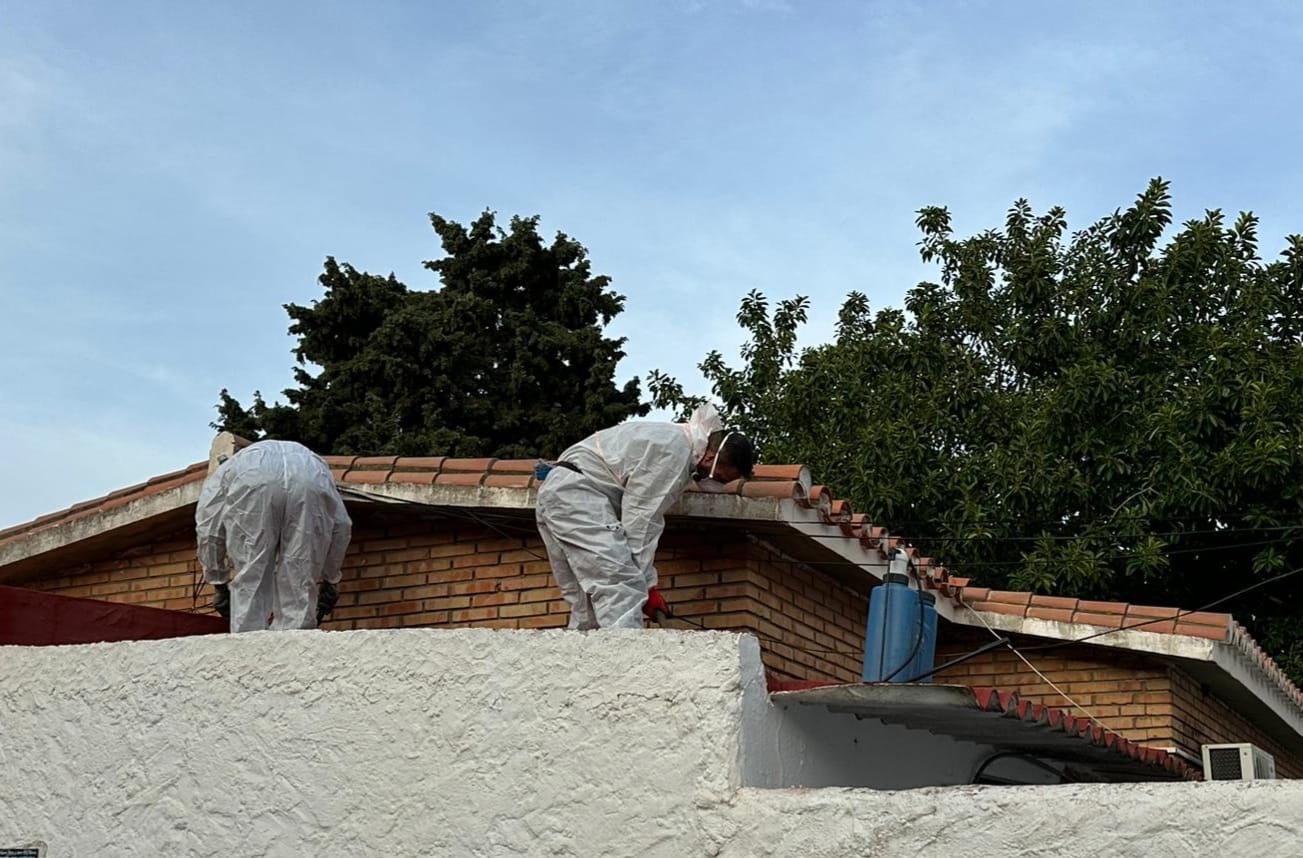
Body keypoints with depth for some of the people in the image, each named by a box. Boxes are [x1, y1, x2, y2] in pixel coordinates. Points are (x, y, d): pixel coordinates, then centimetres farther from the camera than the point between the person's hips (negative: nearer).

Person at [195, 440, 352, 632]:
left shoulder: (227, 470, 42)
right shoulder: (314, 465, 45)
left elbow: (208, 529, 28)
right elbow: (341, 525, 34)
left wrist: (219, 585, 35)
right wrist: (330, 581, 42)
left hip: (252, 481, -1)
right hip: (309, 484, 1)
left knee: (249, 583, 10)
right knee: (301, 587, 10)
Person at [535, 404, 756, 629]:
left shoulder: (673, 436, 18)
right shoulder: (674, 451, -14)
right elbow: (641, 516, -15)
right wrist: (647, 583, -10)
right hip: (577, 494, -11)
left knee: (586, 606, 10)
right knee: (622, 589, -21)